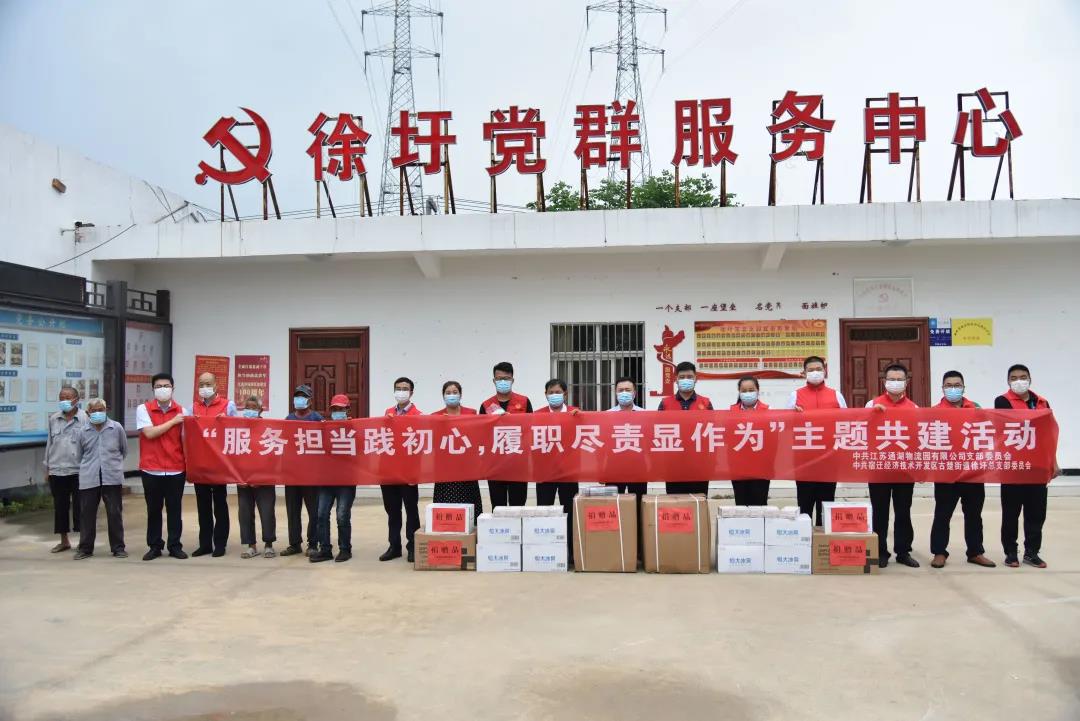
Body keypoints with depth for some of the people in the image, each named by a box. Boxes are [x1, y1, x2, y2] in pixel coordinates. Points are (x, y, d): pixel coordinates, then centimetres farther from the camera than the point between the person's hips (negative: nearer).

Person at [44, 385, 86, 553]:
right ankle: (64, 540, 25)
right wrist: (47, 467, 14)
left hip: (78, 470, -5)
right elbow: (49, 443, 15)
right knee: (60, 506, 12)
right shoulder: (53, 419, 8)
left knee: (79, 506, 1)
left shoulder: (84, 418, -6)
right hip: (57, 470, 5)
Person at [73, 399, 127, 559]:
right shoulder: (83, 431, 4)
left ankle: (118, 547, 11)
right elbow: (80, 454, 16)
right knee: (87, 514, 6)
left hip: (112, 478, -1)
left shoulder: (116, 428, 0)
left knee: (115, 513, 2)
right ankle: (85, 548, 18)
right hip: (88, 479, 1)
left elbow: (124, 450, 12)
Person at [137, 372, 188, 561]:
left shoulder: (181, 411, 4)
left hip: (176, 469, 1)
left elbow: (185, 439, 4)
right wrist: (173, 421, -10)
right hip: (151, 469, -1)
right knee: (153, 510, 8)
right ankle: (154, 546, 19)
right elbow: (150, 433, -14)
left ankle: (175, 546, 16)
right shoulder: (143, 409, -1)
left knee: (175, 510, 6)